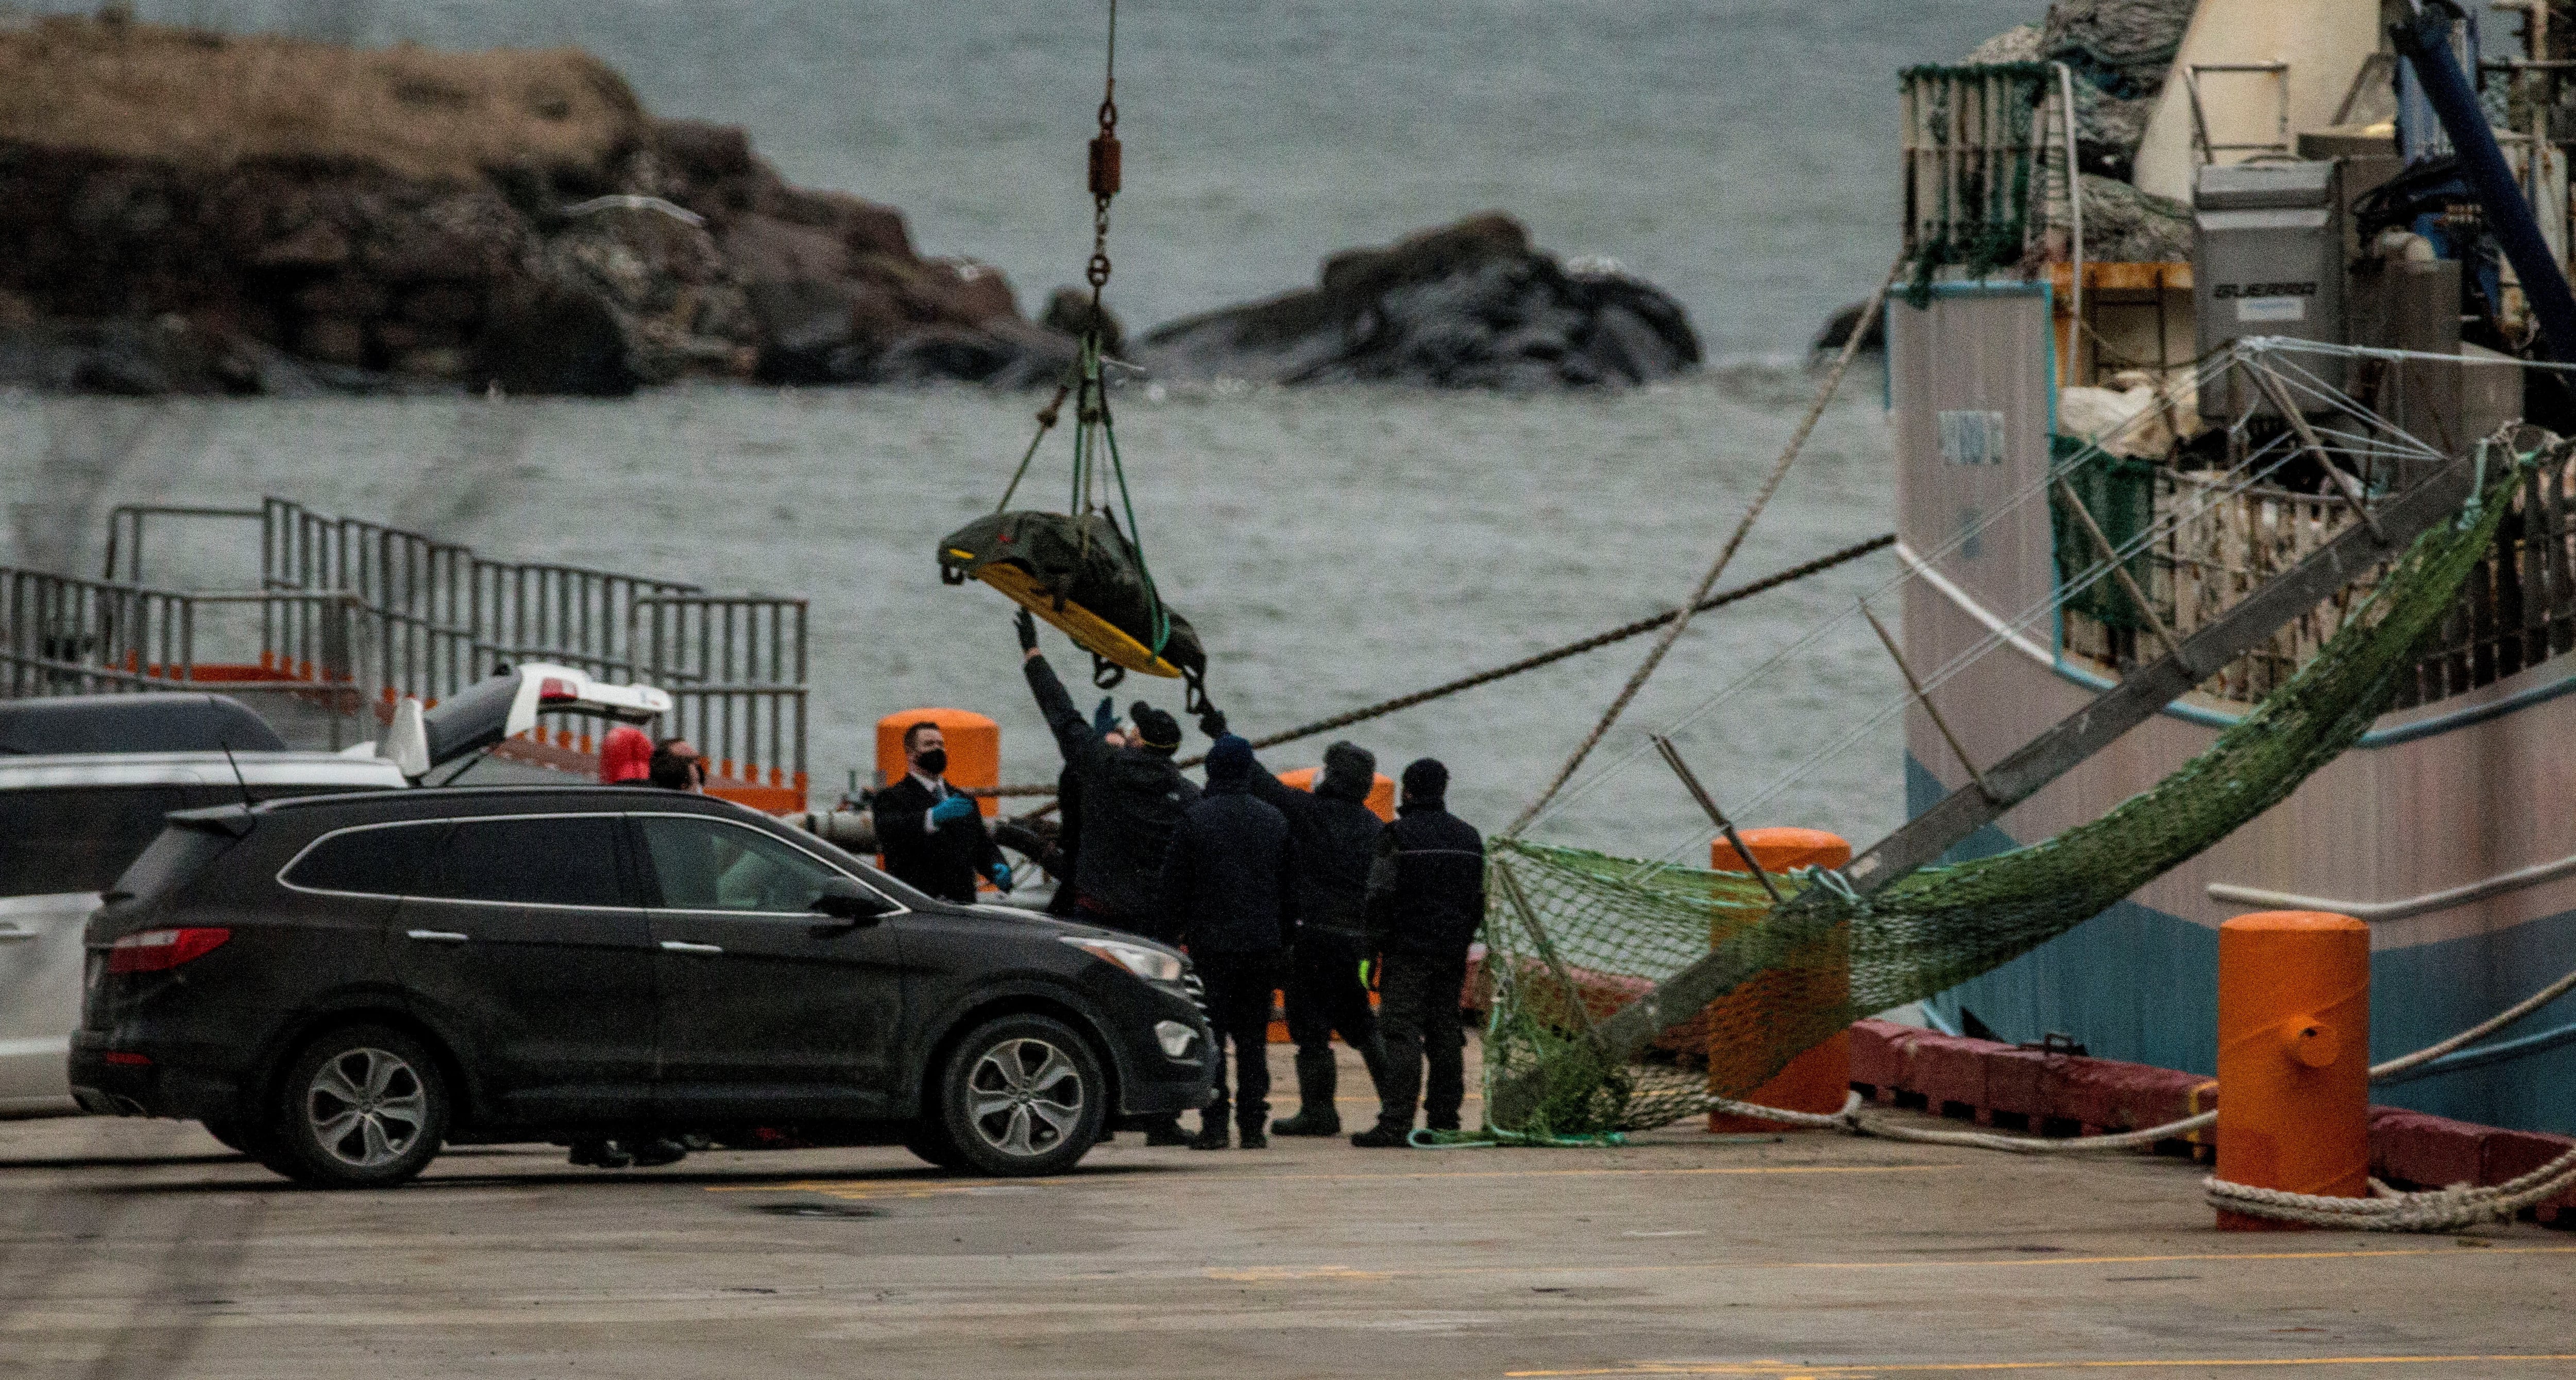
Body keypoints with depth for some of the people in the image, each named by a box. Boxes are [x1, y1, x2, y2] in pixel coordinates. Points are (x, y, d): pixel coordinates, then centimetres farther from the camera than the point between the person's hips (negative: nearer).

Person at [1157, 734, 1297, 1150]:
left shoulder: (1195, 819, -6)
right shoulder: (1274, 820, 8)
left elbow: (1175, 883, -4)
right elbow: (1291, 886, 14)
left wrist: (1173, 929, 5)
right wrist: (1285, 940, 21)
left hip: (1211, 942, -4)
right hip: (1263, 944, 4)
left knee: (1210, 1037, -1)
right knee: (1253, 1037, 7)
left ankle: (1213, 1126, -6)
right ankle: (1253, 1126, 5)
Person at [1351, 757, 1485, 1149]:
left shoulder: (1398, 836, -7)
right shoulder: (1468, 837, 13)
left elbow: (1381, 896, -11)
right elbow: (1478, 900, 18)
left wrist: (1374, 945, -6)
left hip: (1408, 951, -6)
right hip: (1452, 955, 6)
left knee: (1401, 1033, -9)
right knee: (1444, 1032, 10)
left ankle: (1395, 1122, -16)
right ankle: (1444, 1119, 11)